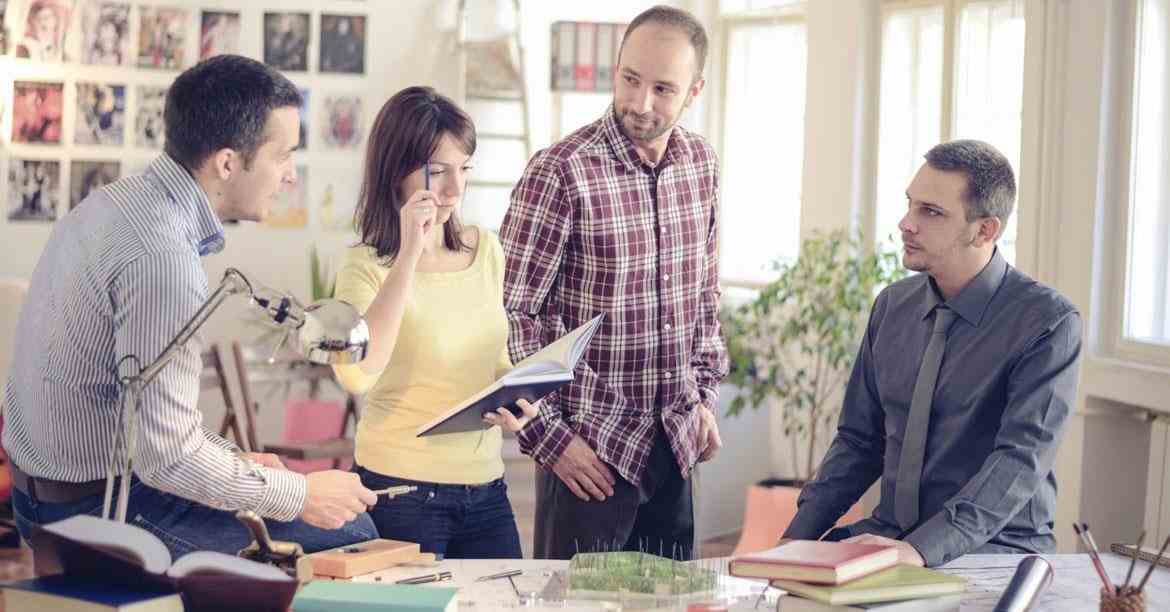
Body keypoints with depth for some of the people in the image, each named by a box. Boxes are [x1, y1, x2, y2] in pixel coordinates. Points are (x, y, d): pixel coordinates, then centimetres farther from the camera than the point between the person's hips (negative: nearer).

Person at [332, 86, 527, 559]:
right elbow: (357, 374, -28)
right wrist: (409, 255, -26)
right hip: (402, 490, -5)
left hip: (485, 487, 6)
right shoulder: (368, 266, -10)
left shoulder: (486, 250, 7)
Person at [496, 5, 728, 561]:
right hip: (589, 446, -6)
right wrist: (548, 436, -15)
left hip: (675, 442, 6)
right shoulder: (559, 172, -16)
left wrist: (704, 395, 12)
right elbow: (510, 315, -14)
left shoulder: (701, 164, 4)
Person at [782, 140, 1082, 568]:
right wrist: (798, 535, 0)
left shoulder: (1048, 322, -11)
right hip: (888, 533, 5)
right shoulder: (892, 305, 9)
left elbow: (1022, 460, -20)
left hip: (994, 546, -5)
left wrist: (922, 548, -32)